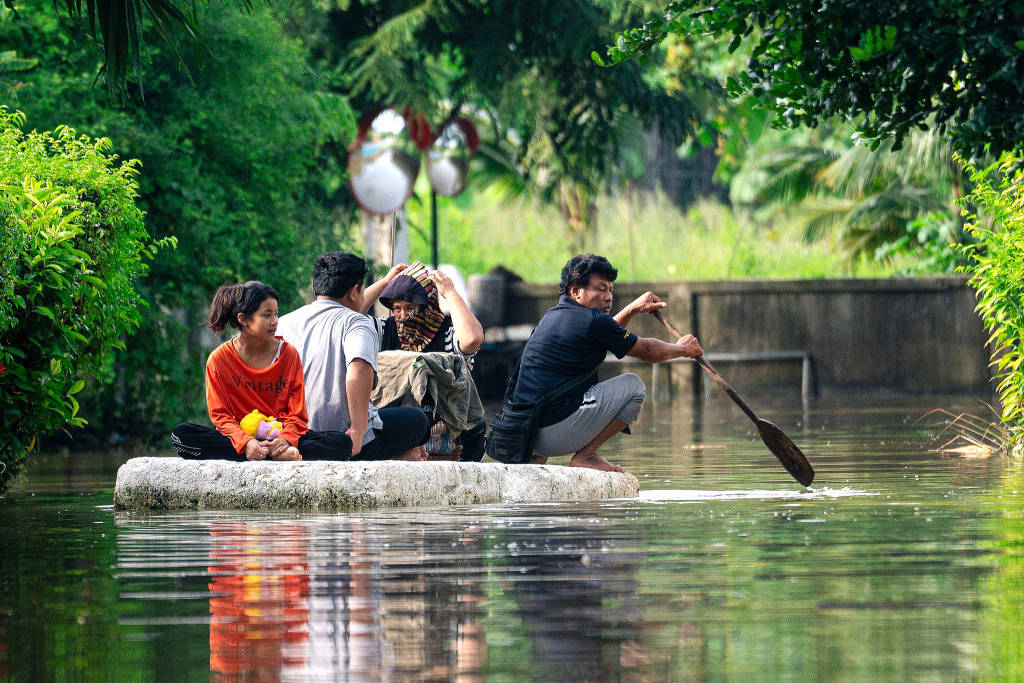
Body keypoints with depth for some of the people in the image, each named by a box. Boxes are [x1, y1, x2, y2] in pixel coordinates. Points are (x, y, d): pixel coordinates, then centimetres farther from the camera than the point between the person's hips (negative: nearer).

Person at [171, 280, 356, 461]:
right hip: (239, 438, -1)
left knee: (341, 442, -23)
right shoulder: (219, 359, 0)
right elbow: (220, 414, -5)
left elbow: (297, 413, 2)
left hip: (279, 438, 1)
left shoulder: (288, 354, 4)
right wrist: (245, 442, -25)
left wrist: (286, 439, -21)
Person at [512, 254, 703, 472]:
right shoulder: (592, 321, -9)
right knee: (634, 385, 3)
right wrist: (682, 349, 23)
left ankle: (536, 457, 19)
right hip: (555, 433, -9)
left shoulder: (553, 315, 17)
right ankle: (585, 455, -2)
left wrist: (632, 310, 41)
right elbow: (647, 351, 5)